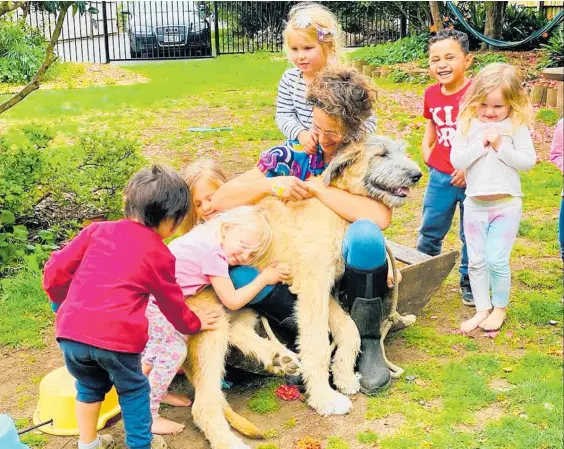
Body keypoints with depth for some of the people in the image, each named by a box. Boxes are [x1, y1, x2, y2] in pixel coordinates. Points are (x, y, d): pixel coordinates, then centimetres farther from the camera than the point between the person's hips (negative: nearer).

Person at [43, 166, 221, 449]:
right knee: (133, 389, 22)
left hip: (71, 332, 4)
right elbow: (171, 303, 19)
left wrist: (64, 302, 31)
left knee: (90, 386, 29)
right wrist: (194, 325, 38)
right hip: (117, 337, -4)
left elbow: (56, 270, 12)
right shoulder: (159, 254, 6)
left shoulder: (98, 230, 12)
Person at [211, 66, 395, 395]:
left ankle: (368, 341, -15)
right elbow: (221, 200, -8)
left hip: (351, 269, -1)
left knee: (364, 233, -36)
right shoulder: (292, 155, -6)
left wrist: (317, 188, -24)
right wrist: (270, 185, -26)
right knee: (240, 273, -27)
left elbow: (380, 218, -31)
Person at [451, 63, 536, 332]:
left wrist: (501, 147, -19)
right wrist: (481, 144, -18)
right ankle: (482, 308, 25)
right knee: (476, 260, 9)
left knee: (496, 260, -5)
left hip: (506, 205, -3)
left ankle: (500, 307, 18)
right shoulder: (467, 124, -1)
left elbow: (528, 161, -10)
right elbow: (456, 160, -8)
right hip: (475, 205, 3)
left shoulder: (516, 126, -5)